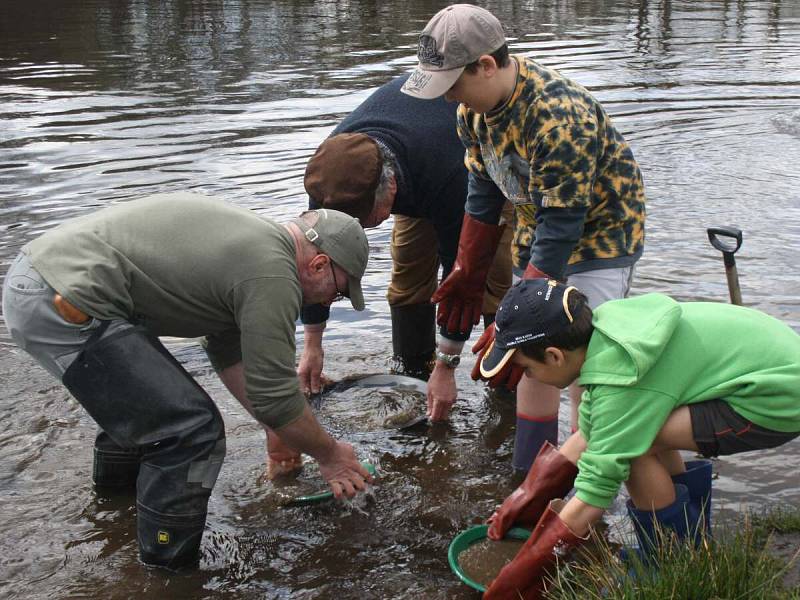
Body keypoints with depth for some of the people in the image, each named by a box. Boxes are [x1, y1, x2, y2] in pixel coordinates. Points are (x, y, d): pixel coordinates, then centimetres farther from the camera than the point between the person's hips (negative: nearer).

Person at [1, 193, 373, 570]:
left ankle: (117, 482, 55)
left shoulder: (251, 239, 18)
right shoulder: (273, 276, -12)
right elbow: (274, 398, -10)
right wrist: (329, 454, 7)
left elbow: (228, 352, 26)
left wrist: (281, 435, 27)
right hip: (65, 306, -11)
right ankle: (170, 571, 5)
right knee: (192, 429, -9)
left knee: (144, 384, 32)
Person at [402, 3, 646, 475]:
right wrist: (467, 273, 10)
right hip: (539, 229, 8)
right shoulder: (475, 107, -8)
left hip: (599, 230, -8)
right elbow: (484, 188, 6)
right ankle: (532, 477, 22)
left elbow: (562, 226, -33)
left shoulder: (558, 115, -35)